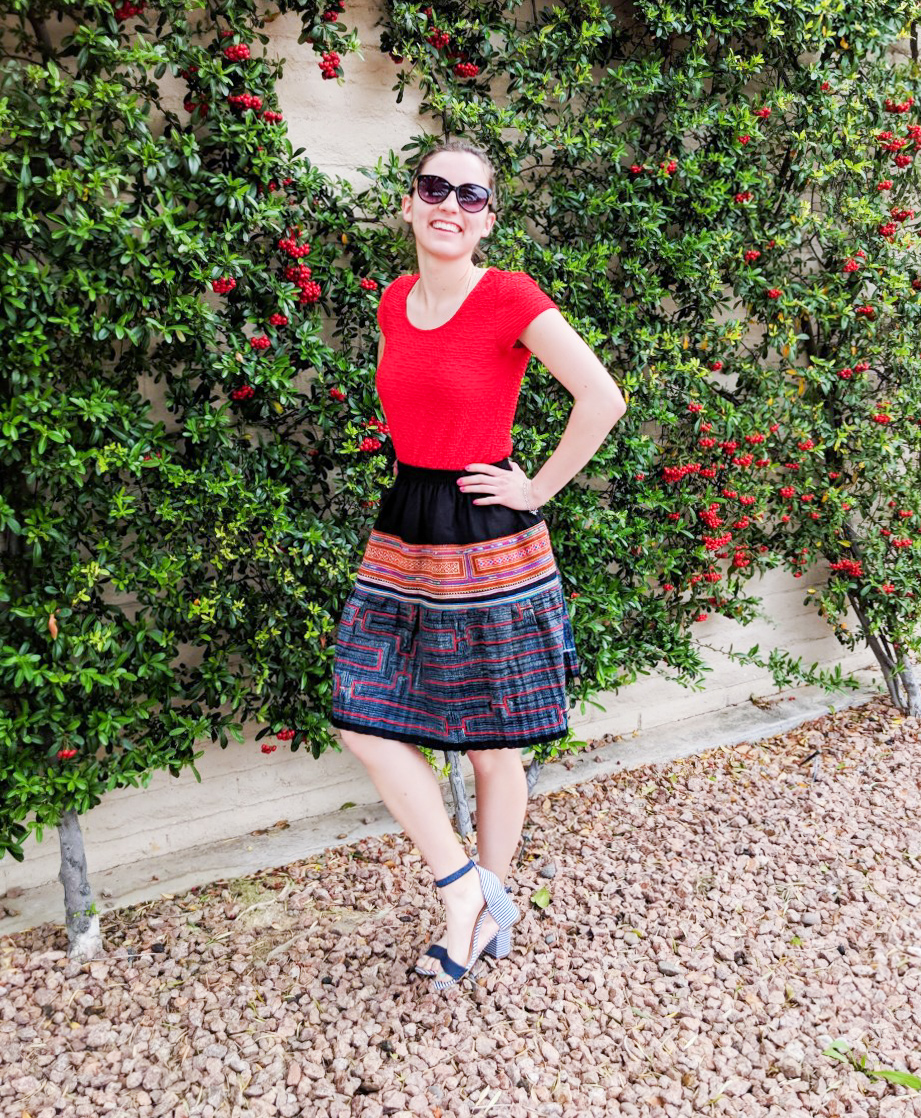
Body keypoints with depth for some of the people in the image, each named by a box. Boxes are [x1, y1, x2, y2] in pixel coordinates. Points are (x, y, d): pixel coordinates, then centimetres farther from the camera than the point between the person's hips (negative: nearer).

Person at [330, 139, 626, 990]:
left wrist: (538, 490, -11)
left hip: (489, 542, -6)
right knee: (366, 726, 3)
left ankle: (488, 906, 31)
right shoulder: (395, 302, 9)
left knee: (492, 750, 7)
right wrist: (417, 471, 13)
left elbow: (603, 400, -15)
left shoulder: (510, 298, -11)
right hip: (403, 536, 7)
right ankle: (467, 890, 19)